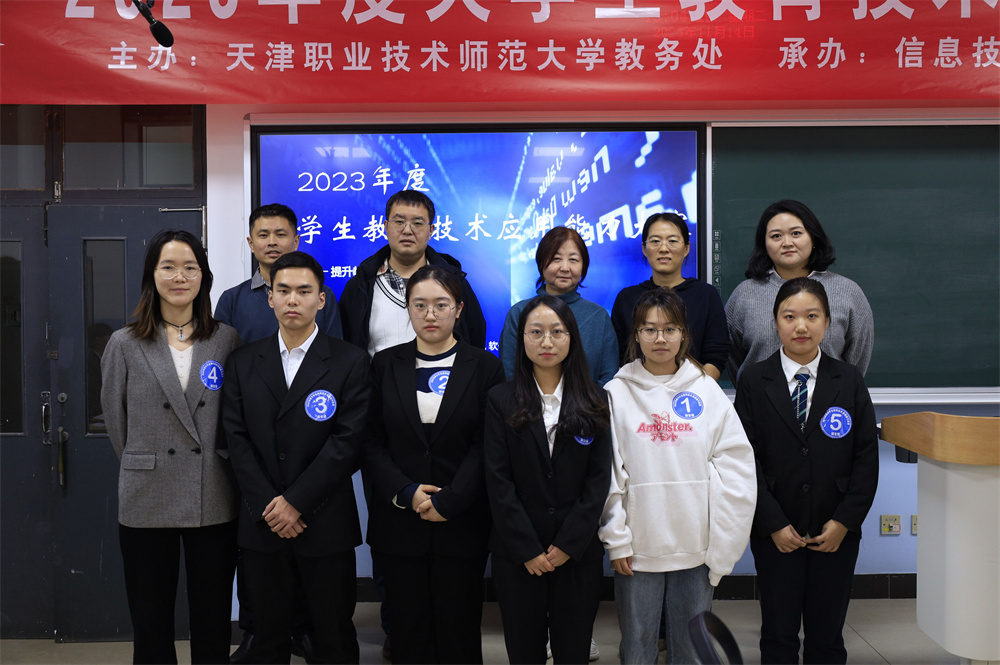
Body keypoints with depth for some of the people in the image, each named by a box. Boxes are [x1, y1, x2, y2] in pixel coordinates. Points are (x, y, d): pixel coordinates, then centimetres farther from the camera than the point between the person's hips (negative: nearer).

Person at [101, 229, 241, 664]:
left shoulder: (227, 340, 3)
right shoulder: (125, 344, 0)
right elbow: (115, 420, 9)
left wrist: (222, 464, 7)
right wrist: (143, 466, 11)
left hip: (214, 504, 1)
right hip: (148, 503, 0)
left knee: (213, 628, 11)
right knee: (151, 628, 11)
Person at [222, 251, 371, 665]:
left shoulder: (349, 362, -2)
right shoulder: (243, 363, 7)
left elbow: (347, 441, -10)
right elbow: (237, 440, 1)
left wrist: (296, 502, -13)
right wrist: (267, 506, -9)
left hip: (325, 523, -2)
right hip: (262, 524, 3)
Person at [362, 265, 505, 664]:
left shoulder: (484, 367, 2)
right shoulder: (385, 365, 7)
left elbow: (485, 446, -5)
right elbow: (371, 443, 3)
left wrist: (447, 501, -12)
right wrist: (405, 493, -10)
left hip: (462, 523, -1)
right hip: (399, 523, 2)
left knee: (459, 633, 6)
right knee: (408, 631, 8)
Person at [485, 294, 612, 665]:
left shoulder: (594, 402, 3)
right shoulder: (501, 401, 0)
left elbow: (599, 478, -2)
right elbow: (498, 481, -5)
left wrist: (568, 544, -9)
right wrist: (527, 549, -10)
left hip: (578, 552, 1)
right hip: (516, 555, 0)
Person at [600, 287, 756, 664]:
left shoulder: (705, 390, 4)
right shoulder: (617, 393, 0)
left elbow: (736, 464, 2)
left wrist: (721, 541, -3)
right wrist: (616, 540, -6)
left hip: (696, 547, 1)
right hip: (637, 548, -1)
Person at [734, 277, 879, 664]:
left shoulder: (849, 381, 3)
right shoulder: (754, 381, -1)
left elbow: (867, 457, 2)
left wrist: (845, 520, -6)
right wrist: (773, 524, -10)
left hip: (836, 533, 1)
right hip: (775, 533, -1)